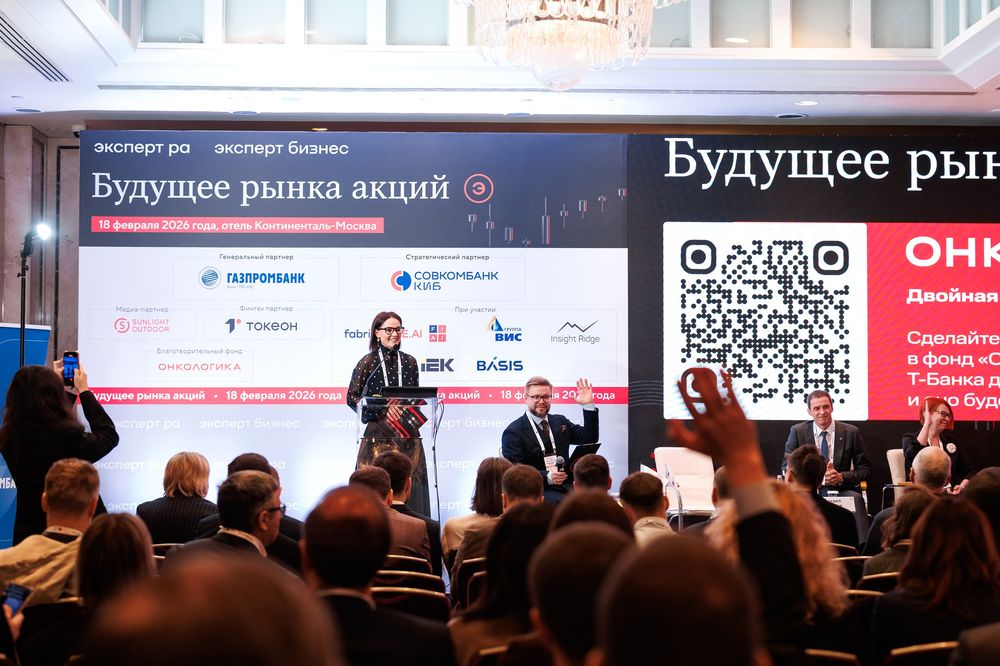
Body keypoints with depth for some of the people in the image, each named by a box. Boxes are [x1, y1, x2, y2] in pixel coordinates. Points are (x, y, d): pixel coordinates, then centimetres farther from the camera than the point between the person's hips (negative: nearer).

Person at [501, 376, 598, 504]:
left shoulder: (560, 421, 19)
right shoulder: (514, 432, -1)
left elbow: (590, 439, 14)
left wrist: (588, 405, 4)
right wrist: (547, 477, -23)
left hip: (567, 486, 6)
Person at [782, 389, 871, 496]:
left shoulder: (851, 432, 7)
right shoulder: (797, 431, 6)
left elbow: (865, 470, 9)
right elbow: (786, 467, 6)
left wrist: (841, 477, -10)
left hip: (842, 490, 1)